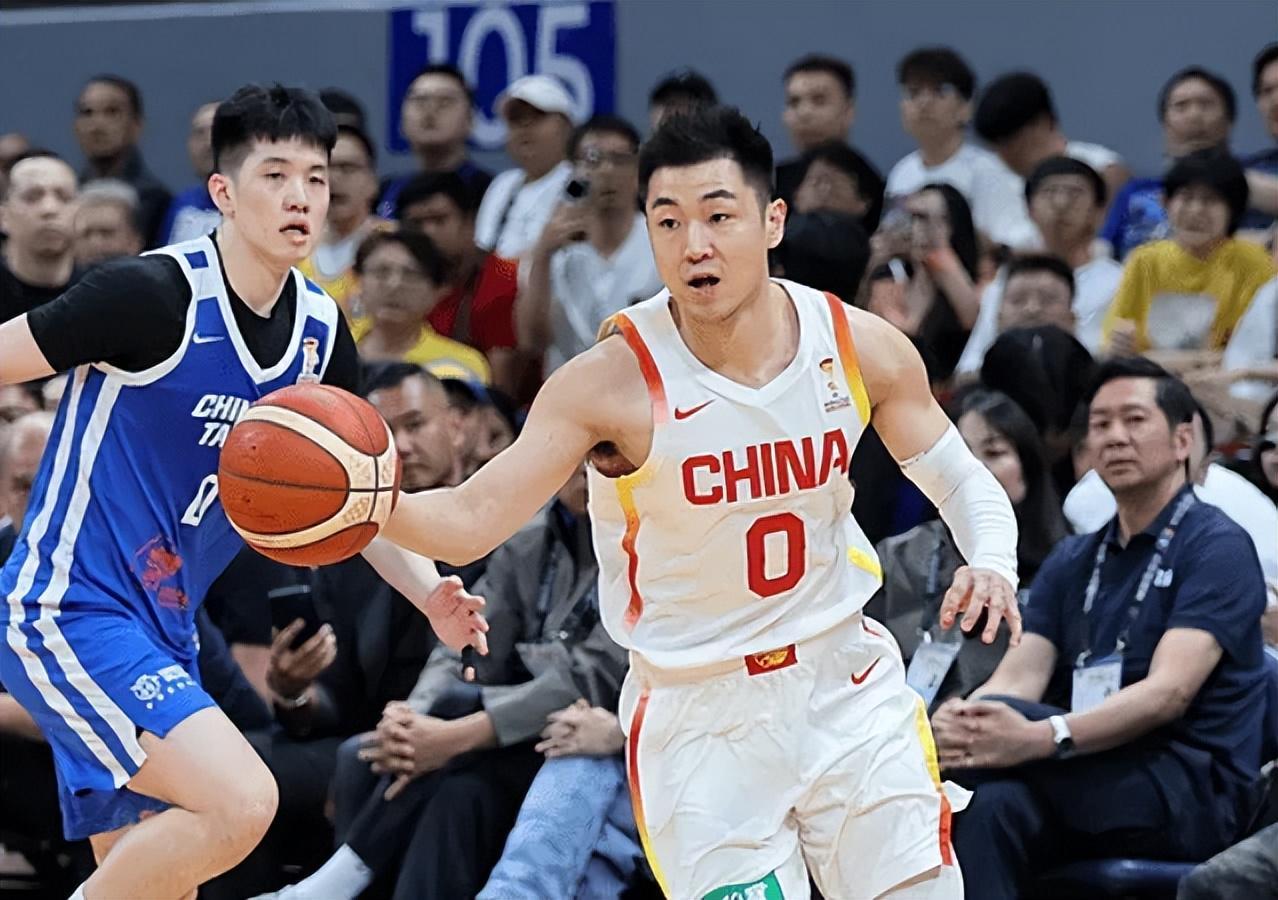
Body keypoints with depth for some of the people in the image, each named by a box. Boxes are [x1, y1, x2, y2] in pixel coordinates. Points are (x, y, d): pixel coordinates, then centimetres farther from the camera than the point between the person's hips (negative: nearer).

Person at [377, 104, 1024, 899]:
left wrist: (993, 562, -14)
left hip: (847, 685, 3)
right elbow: (471, 521, -20)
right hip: (701, 721, -3)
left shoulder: (860, 345, -8)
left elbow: (965, 483, 7)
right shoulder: (614, 382, -18)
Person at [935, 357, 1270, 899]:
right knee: (992, 808, -32)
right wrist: (959, 726, -21)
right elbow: (1017, 679, 5)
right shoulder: (1071, 563, 20)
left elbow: (1169, 692, -16)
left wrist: (1041, 739, -32)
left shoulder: (1217, 547, -1)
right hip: (1086, 791, 5)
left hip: (1196, 797, -5)